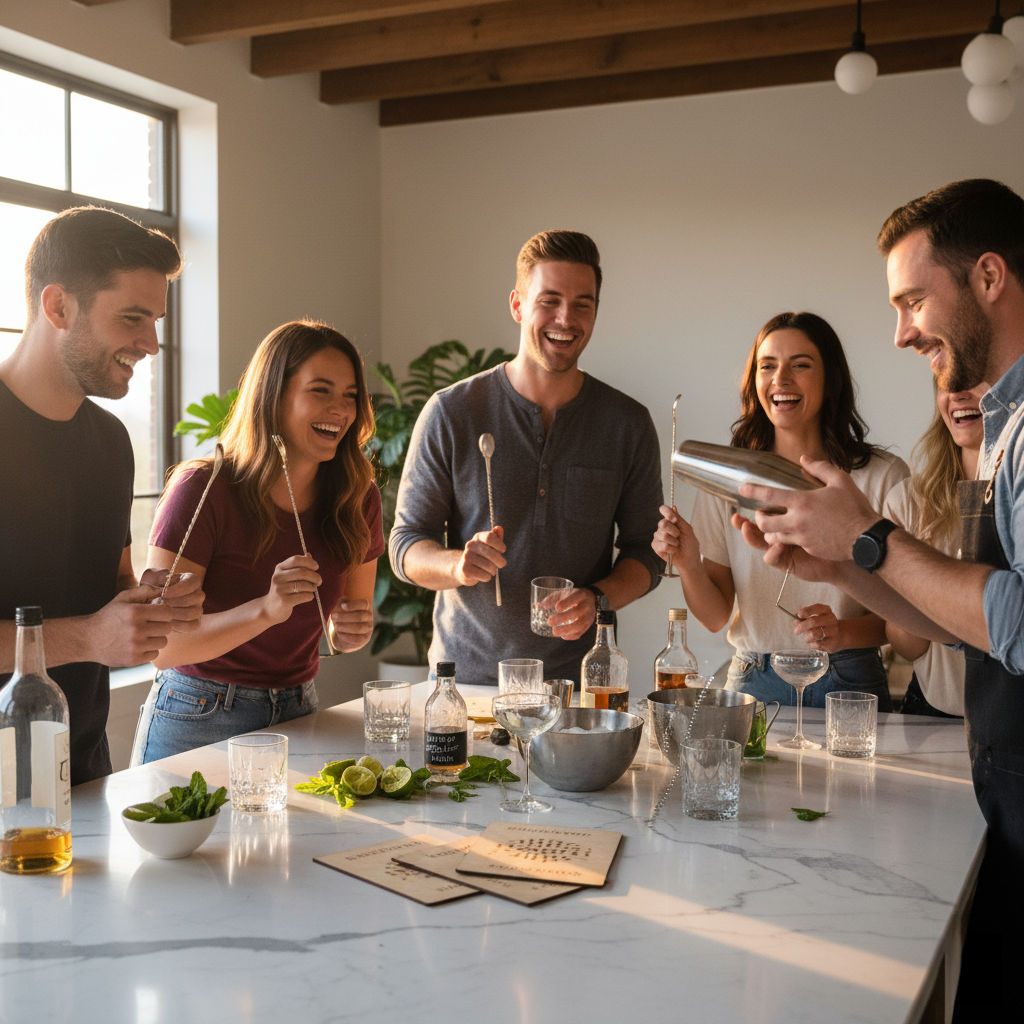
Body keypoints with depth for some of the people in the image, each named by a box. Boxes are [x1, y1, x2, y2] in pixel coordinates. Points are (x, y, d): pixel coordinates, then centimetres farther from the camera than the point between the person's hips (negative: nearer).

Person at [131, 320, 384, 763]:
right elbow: (161, 646, -21)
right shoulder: (203, 489, -17)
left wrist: (351, 631, -12)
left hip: (297, 714, 4)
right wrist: (266, 610, -34)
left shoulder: (357, 497, -3)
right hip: (197, 723, -4)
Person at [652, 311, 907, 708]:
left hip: (848, 686, -1)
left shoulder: (884, 477, -2)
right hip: (753, 682, 2)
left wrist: (843, 632, -16)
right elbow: (716, 616, 6)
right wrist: (688, 566, -13)